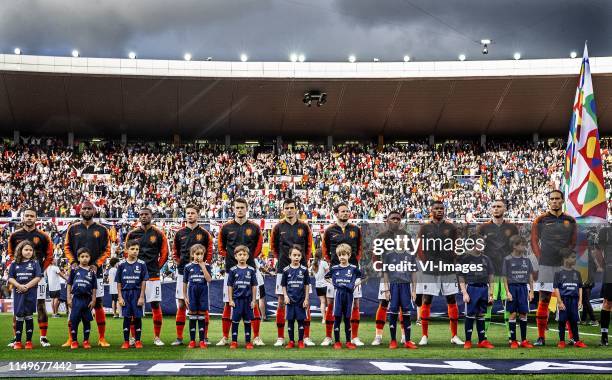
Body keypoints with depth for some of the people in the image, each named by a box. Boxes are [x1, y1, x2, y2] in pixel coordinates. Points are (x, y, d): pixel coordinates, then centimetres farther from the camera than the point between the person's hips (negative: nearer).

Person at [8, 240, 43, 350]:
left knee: (29, 316, 2)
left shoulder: (34, 263, 2)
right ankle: (17, 342, 8)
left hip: (31, 293, -1)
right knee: (19, 316, 3)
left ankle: (29, 341, 7)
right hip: (18, 293, 1)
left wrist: (26, 286, -13)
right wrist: (19, 286, -13)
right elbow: (10, 278, 4)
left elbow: (38, 278, -6)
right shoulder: (15, 264, 7)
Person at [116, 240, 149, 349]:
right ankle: (126, 341, 10)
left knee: (137, 317, 3)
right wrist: (120, 297, -2)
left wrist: (142, 297, -6)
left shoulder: (141, 264, -2)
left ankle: (138, 341, 12)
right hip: (125, 293, 1)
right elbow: (118, 282, 3)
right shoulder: (122, 265, 1)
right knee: (127, 317, 4)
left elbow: (143, 282, -2)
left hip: (137, 293, -1)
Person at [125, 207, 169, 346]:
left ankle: (157, 337, 5)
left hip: (153, 276, -1)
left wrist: (156, 267, 6)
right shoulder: (132, 234, 6)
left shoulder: (158, 234, 2)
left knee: (156, 305, -2)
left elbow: (164, 254, 7)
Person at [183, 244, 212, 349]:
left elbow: (209, 279, -12)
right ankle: (192, 341, 9)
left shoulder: (206, 266, 2)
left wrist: (203, 266, -13)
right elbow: (185, 283, 7)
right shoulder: (188, 267, 2)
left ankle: (202, 340, 8)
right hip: (192, 292, 0)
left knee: (202, 316, 3)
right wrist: (185, 296, 4)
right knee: (192, 316, 4)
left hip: (203, 293, 0)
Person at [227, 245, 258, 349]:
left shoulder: (251, 270, 2)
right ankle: (234, 342, 11)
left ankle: (248, 342, 13)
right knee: (235, 320, 3)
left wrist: (254, 300, 1)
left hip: (248, 299, 1)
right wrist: (230, 300, -2)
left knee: (247, 321, 6)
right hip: (236, 299, 0)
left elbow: (254, 286, 4)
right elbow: (230, 286, 3)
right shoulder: (233, 270, 1)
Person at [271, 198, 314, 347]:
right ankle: (280, 337, 6)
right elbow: (273, 247, 13)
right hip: (283, 269, 0)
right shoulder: (278, 227, 2)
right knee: (281, 302, 1)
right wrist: (281, 259, 11)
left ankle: (306, 337, 5)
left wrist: (305, 261, 8)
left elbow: (309, 247, 13)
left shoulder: (304, 227, 4)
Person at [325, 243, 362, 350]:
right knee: (337, 318, 0)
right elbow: (327, 277, 19)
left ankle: (349, 341, 15)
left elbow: (360, 277, 15)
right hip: (338, 294, 0)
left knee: (347, 318, 6)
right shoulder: (334, 268, 3)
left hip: (348, 295, 0)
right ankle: (337, 342, 5)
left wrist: (355, 284, 1)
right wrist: (333, 283, 5)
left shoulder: (353, 268, 0)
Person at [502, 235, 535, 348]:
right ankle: (513, 340, 6)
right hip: (512, 287, -3)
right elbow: (505, 278, -3)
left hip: (523, 288, 3)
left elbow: (530, 277, 11)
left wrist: (531, 291, 6)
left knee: (523, 314, 4)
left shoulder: (527, 260, 8)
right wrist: (507, 292, -9)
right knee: (512, 314, -1)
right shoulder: (507, 260, -2)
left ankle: (524, 340, 12)